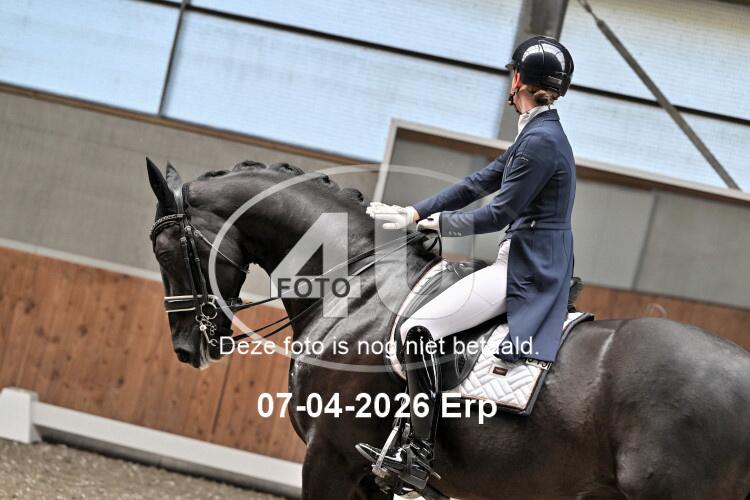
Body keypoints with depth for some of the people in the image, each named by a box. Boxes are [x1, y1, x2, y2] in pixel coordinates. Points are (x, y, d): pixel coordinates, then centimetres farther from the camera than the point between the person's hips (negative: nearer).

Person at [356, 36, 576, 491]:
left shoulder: (540, 140, -17)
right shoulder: (538, 134, 15)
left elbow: (498, 214, -17)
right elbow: (479, 183, 16)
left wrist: (439, 222, -2)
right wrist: (415, 214, 10)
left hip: (526, 272, -11)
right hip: (534, 265, 11)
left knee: (419, 329, -17)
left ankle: (421, 455, -20)